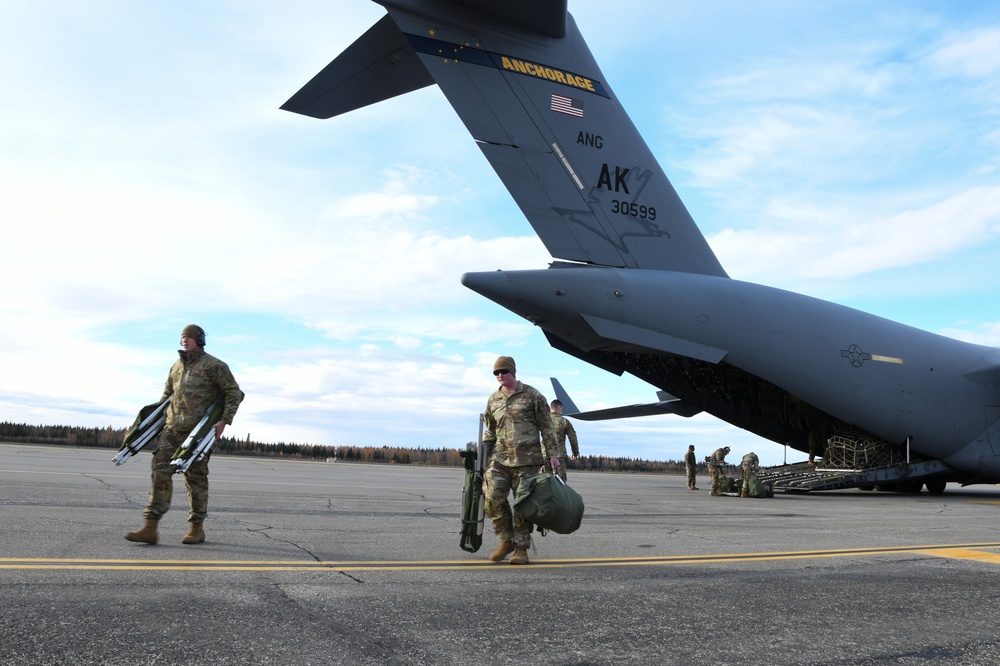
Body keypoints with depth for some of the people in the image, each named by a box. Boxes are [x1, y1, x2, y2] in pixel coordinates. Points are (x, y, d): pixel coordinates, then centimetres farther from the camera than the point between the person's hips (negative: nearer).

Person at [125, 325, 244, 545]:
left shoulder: (214, 365, -4)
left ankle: (197, 528, 13)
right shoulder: (176, 367, 16)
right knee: (160, 471, -5)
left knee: (196, 478, 1)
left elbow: (234, 393, -6)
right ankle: (150, 528, -6)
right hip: (173, 428, 6)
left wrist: (224, 421, -14)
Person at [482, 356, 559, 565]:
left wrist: (551, 454, -1)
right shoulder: (492, 400, 12)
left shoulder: (532, 396, 1)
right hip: (499, 459, 3)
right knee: (493, 498, -10)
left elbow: (546, 427, 3)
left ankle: (521, 548, 11)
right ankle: (505, 540, 7)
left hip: (527, 459, -3)